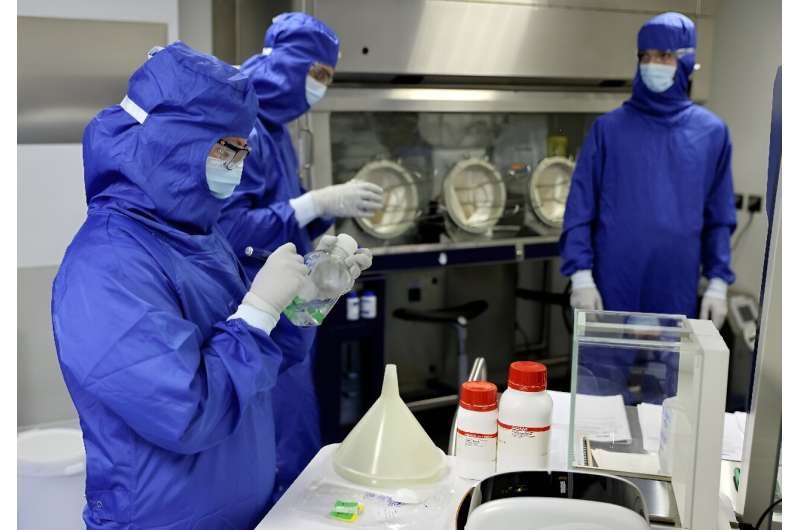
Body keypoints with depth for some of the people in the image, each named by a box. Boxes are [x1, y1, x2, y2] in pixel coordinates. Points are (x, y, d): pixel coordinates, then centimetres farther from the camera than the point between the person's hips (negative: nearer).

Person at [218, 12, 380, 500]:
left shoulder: (276, 130, 12)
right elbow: (228, 229, -25)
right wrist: (319, 202, -25)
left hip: (287, 317, 10)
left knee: (296, 448, 19)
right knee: (280, 459, 0)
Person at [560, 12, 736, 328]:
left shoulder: (711, 132, 5)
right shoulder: (608, 128, 0)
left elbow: (719, 218, 8)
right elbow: (580, 210, -2)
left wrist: (718, 283, 2)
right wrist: (581, 276, -9)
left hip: (677, 291, 2)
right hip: (612, 286, -1)